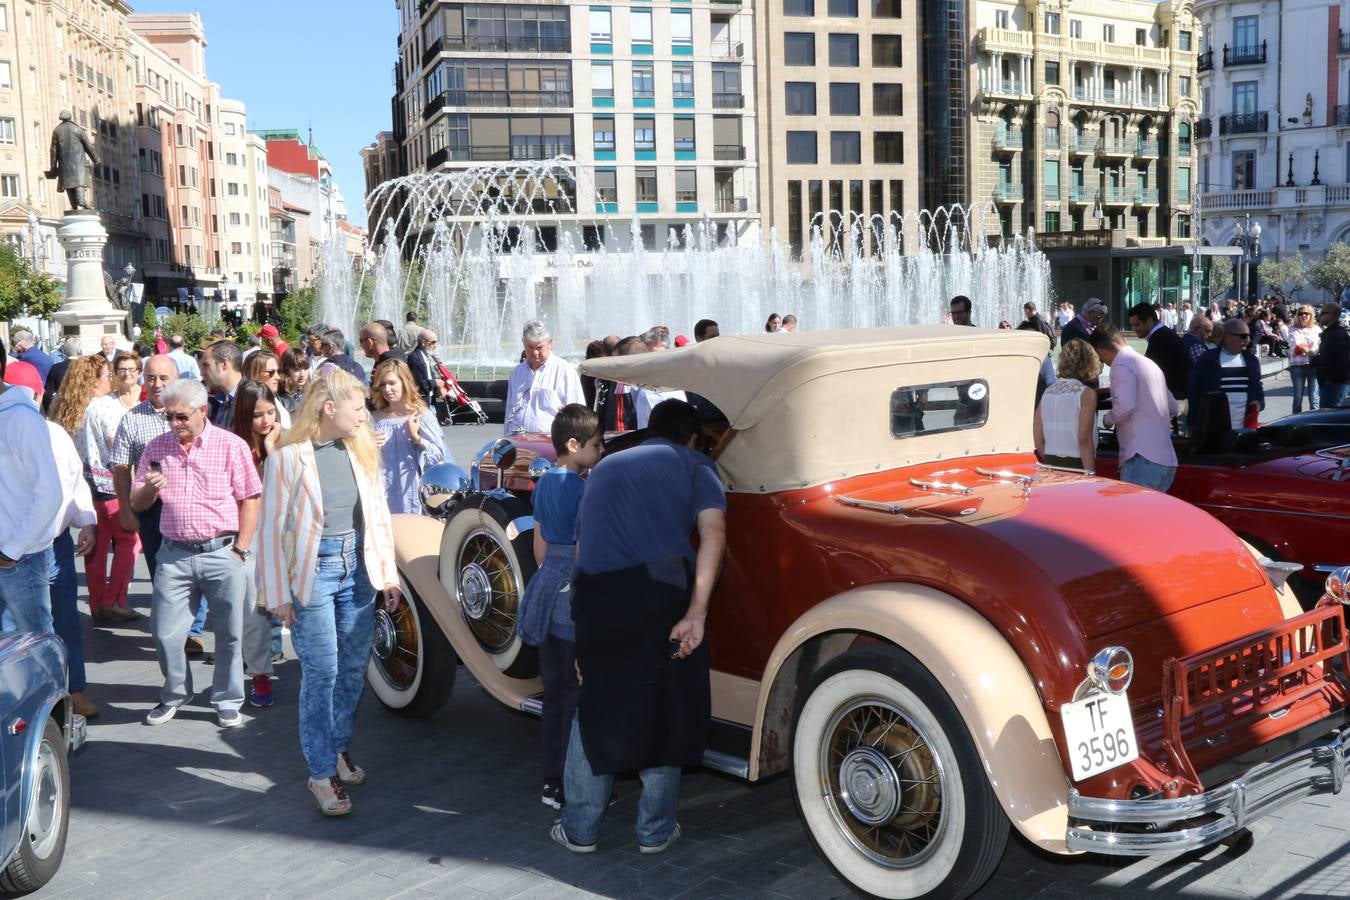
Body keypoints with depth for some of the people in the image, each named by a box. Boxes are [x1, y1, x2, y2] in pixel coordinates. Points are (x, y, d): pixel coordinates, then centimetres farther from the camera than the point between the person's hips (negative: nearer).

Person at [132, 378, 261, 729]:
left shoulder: (231, 446, -4)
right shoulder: (158, 448, 6)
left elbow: (250, 500, -2)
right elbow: (136, 503, 11)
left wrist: (241, 550, -7)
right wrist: (149, 488, -12)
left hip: (222, 553, -3)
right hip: (174, 554, 3)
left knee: (229, 634, 7)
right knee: (165, 633, 5)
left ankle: (227, 702, 22)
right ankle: (174, 695, 27)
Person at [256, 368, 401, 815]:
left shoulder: (361, 451, 3)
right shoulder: (288, 458, -12)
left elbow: (379, 515, 9)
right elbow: (272, 528, -8)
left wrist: (388, 574, 8)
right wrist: (279, 594, -9)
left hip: (357, 567, 5)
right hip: (313, 573, -5)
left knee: (353, 667, 13)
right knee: (321, 673, -1)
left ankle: (339, 746, 33)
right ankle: (322, 773, 10)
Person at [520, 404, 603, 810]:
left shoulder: (544, 485, 9)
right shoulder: (582, 489, -16)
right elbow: (584, 553, -18)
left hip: (547, 587, 9)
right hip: (575, 598, -9)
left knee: (554, 691, 14)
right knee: (578, 695, 0)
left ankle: (552, 781, 22)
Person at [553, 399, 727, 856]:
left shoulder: (605, 467, 29)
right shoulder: (695, 465, 15)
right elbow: (713, 532, -5)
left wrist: (584, 643, 36)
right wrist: (696, 614, -12)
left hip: (595, 595, 4)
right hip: (662, 590, -3)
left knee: (595, 710, 19)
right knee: (664, 711, 13)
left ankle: (579, 829, 25)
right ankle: (656, 830, 23)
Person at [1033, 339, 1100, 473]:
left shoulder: (1047, 392, 7)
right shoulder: (1086, 393, -9)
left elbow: (1038, 439, 8)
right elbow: (1084, 439, -14)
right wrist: (1090, 473, -10)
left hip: (1051, 465, 5)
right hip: (1076, 465, -5)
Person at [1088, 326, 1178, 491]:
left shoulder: (1122, 365, -6)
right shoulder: (1149, 363, 21)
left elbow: (1125, 406, -19)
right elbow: (1173, 407, 26)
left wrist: (1108, 419, -1)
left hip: (1143, 459, -9)